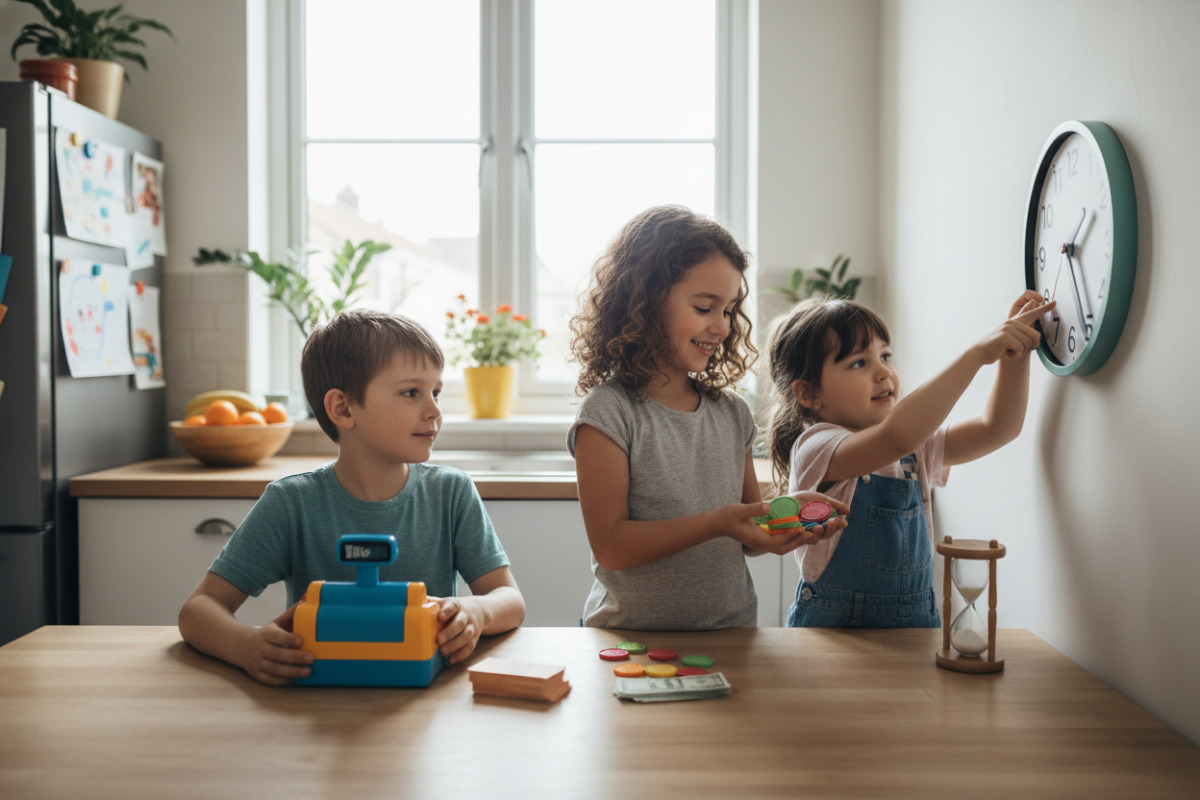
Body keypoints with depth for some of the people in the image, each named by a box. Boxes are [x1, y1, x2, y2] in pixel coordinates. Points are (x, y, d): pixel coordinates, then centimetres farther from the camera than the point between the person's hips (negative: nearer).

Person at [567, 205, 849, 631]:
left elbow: (750, 534, 14)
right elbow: (610, 545, -11)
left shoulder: (733, 412, 9)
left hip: (732, 631, 6)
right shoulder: (608, 413, -8)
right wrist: (715, 524, -19)